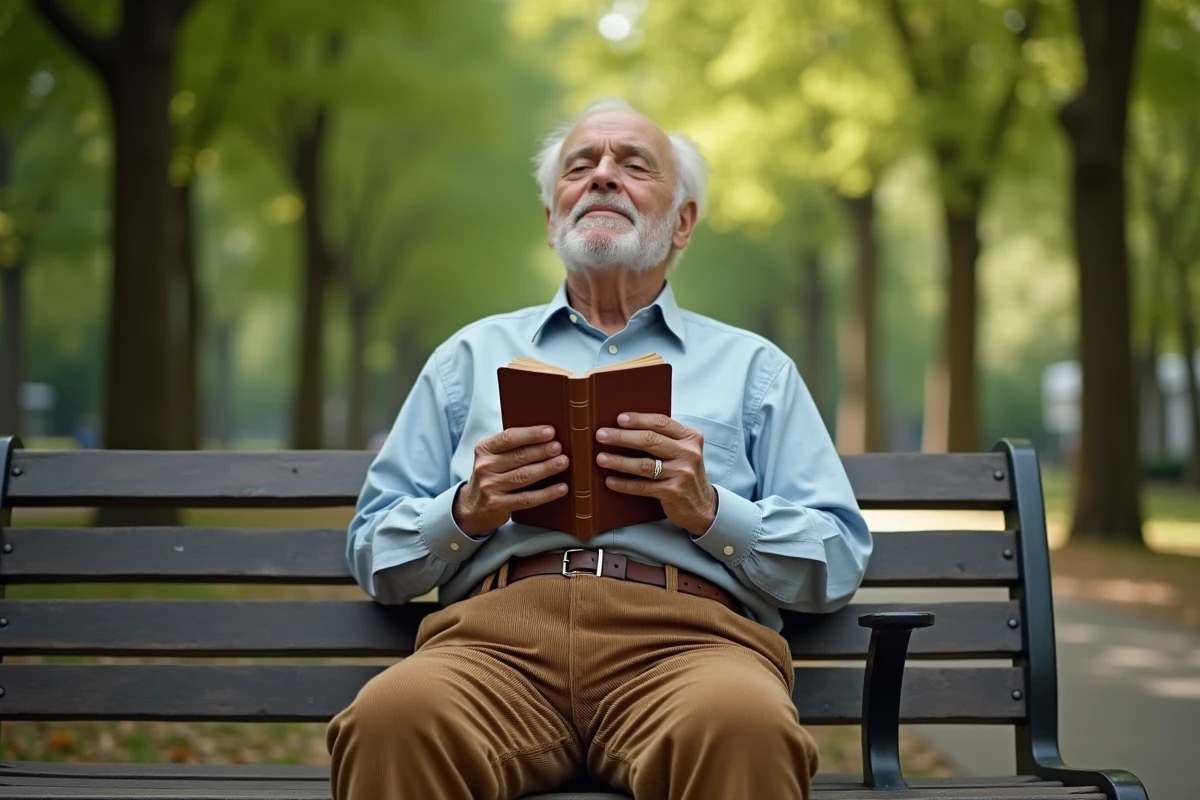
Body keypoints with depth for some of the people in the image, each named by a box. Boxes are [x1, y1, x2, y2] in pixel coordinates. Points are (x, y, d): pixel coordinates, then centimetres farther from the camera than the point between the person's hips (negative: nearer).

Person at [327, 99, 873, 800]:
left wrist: (710, 510, -3)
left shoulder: (752, 367, 23)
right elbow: (373, 555, 21)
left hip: (686, 632, 0)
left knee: (742, 726, -38)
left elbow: (839, 564, 14)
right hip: (498, 626, 1)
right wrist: (466, 512, 0)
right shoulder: (474, 355, 26)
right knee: (393, 715, -35)